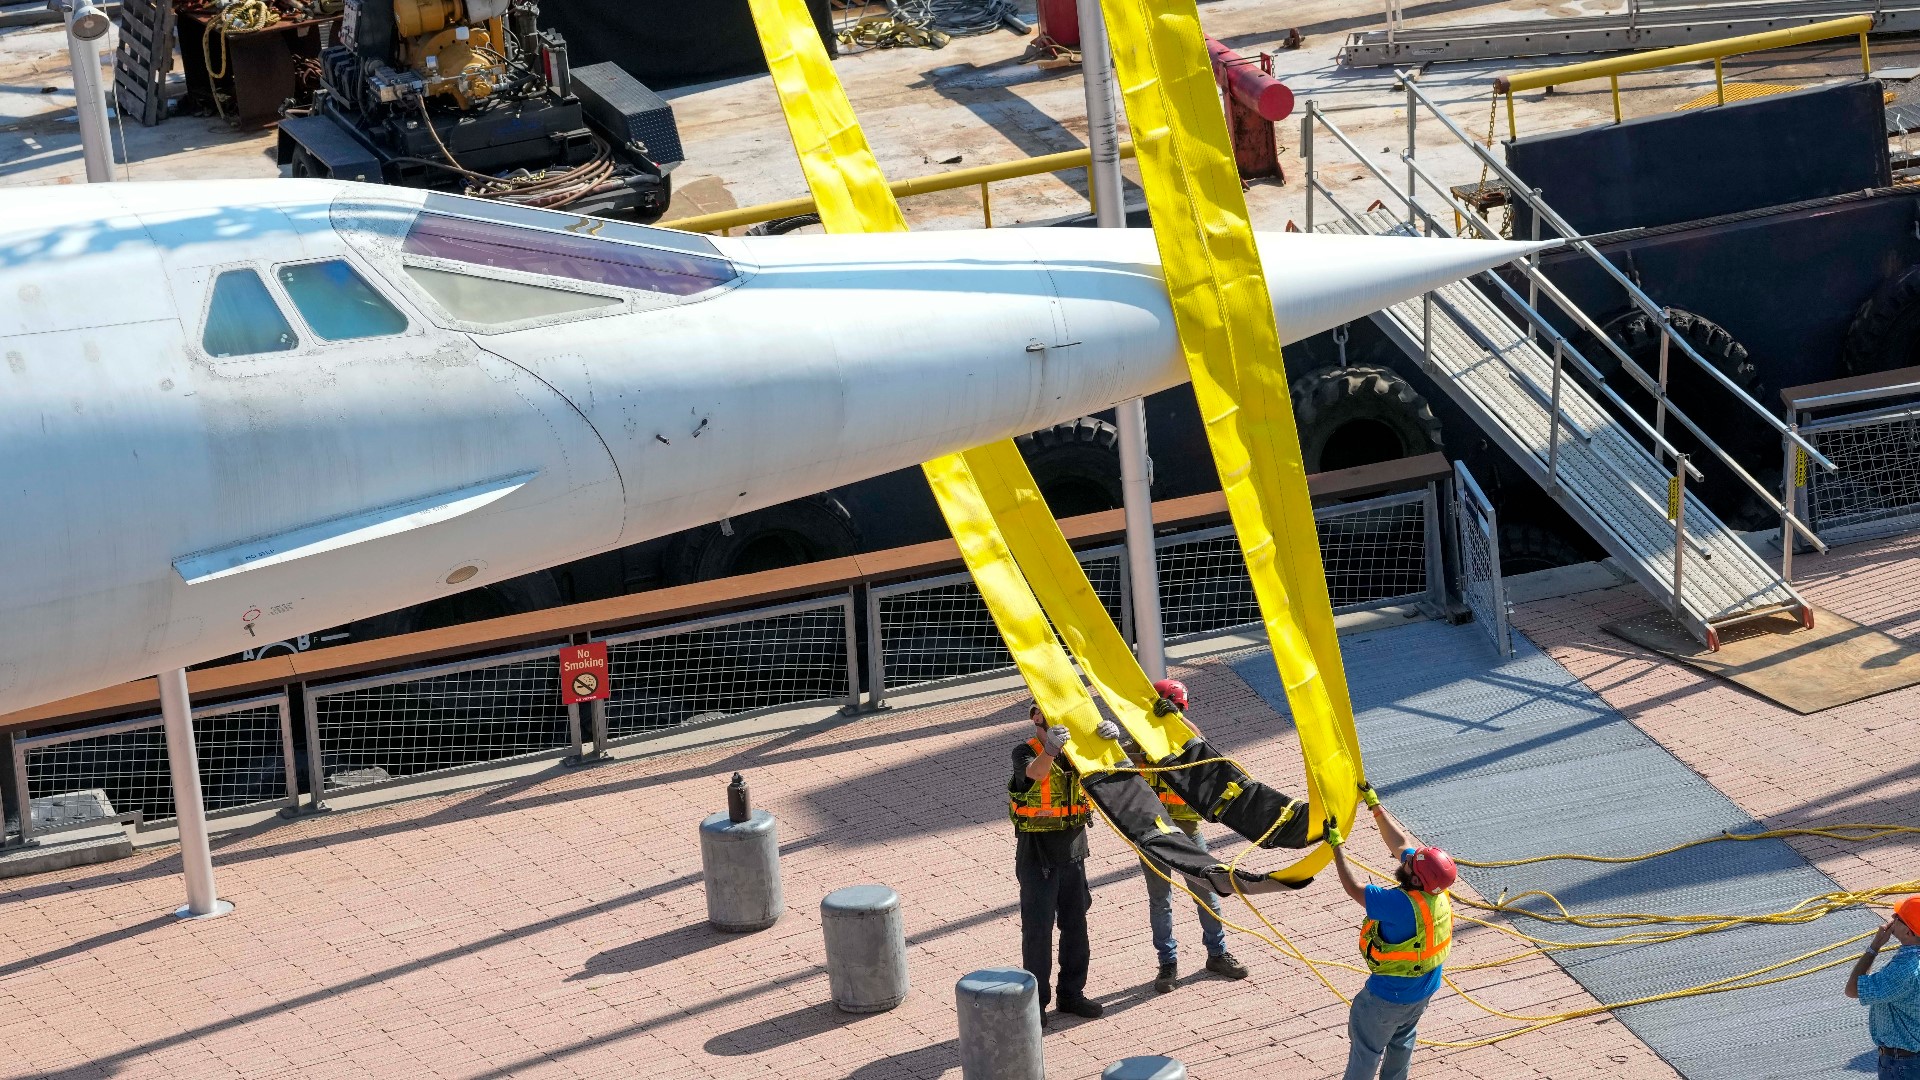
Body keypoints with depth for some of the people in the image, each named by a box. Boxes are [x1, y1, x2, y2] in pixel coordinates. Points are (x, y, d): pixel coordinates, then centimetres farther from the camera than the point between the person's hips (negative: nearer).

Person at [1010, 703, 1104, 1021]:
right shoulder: (1025, 753, -12)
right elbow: (1035, 772, -34)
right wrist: (1050, 750, -57)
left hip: (1072, 851, 5)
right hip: (1037, 854, -5)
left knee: (1075, 925, 12)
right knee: (1037, 928, -2)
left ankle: (1071, 993, 24)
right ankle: (1035, 999, 5)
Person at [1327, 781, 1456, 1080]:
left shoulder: (1402, 905, -39)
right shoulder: (1438, 889, -18)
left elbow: (1354, 889, -27)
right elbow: (1402, 842, -5)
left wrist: (1337, 845, -18)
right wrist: (1375, 805, -1)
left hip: (1389, 995, -7)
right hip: (1424, 988, 8)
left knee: (1365, 1048, 13)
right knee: (1402, 1040, 29)